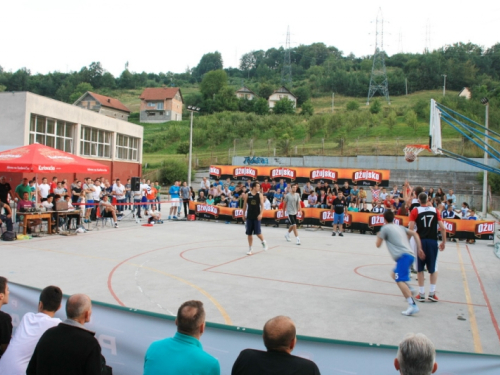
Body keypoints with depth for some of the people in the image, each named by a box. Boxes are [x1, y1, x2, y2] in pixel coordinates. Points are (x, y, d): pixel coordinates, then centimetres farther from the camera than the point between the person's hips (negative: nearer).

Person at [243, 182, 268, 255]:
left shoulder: (260, 195, -2)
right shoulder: (247, 195, 0)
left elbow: (262, 205, -7)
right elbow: (245, 205, 10)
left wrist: (261, 214, -20)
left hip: (257, 217, -1)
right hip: (249, 216, 2)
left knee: (257, 232, -7)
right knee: (249, 233, 5)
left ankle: (263, 242, 23)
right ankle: (250, 249, 16)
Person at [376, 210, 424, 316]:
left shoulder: (385, 228, 4)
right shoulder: (400, 227, 24)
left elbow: (378, 245, 9)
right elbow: (415, 234, 15)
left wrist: (378, 236, 30)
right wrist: (420, 249, 13)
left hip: (403, 256, -9)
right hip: (409, 254, 9)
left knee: (400, 280, -17)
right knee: (395, 275, 26)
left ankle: (412, 305, -29)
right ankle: (410, 290, 11)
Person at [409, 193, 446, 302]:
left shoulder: (415, 211, -2)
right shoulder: (435, 211, 6)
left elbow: (411, 229, -10)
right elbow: (443, 228, 2)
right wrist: (444, 242, 12)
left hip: (420, 241, -2)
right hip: (433, 242, 2)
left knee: (420, 269, 9)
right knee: (433, 269, 15)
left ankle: (422, 294, 11)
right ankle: (432, 293, 11)